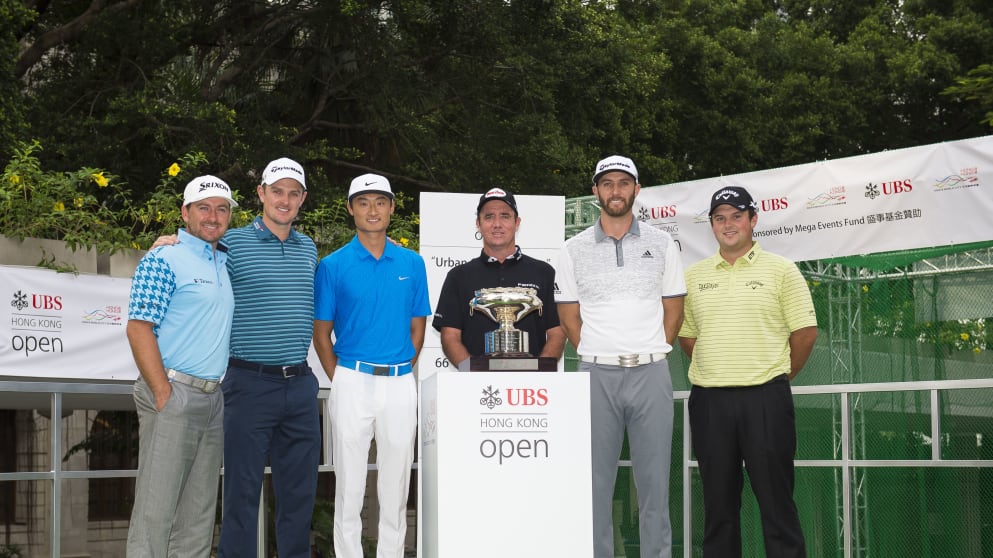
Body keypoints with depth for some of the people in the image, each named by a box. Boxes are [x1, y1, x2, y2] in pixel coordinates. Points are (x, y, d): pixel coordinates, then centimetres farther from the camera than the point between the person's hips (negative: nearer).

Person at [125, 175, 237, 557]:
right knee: (157, 506, -8)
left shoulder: (227, 264, 17)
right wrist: (164, 394, -17)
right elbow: (139, 328, -13)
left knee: (200, 508, 11)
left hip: (214, 397, 8)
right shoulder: (163, 260, -6)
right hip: (174, 393, -8)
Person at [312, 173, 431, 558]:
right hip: (352, 382, -2)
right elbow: (321, 334, 2)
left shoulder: (412, 264, 6)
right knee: (349, 483, 4)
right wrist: (341, 380, -2)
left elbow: (417, 327, 11)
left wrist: (401, 372, 5)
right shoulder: (333, 266, -1)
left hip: (401, 384, 2)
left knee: (396, 483, 8)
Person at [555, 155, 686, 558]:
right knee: (595, 480, 2)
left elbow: (673, 310, 9)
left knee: (654, 479, 2)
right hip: (596, 374, 0)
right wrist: (597, 357, 3)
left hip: (651, 373, 0)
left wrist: (650, 355, 2)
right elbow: (569, 317, 8)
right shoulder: (574, 250, 6)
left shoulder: (661, 244, 8)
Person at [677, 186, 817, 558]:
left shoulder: (781, 271, 0)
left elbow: (805, 332, 1)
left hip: (765, 398, -3)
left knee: (775, 497, -1)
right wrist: (717, 371, 12)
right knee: (718, 500, 9)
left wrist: (777, 375, 6)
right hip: (708, 400, 3)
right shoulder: (693, 275, 10)